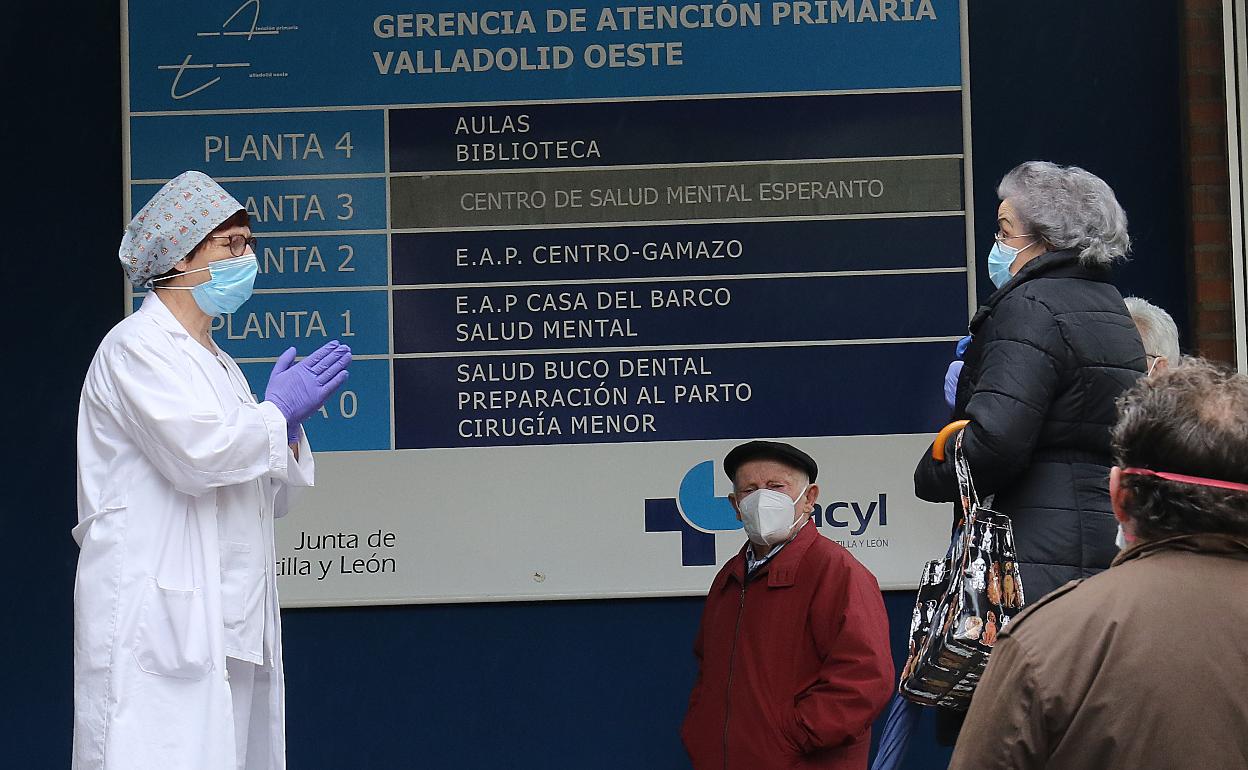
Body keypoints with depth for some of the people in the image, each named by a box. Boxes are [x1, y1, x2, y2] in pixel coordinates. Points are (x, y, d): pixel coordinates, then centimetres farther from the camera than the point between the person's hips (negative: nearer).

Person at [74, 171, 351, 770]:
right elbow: (198, 452, -20)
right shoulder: (137, 347, -4)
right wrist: (281, 410, -5)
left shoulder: (217, 364, 23)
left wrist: (285, 420, 7)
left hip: (230, 629, 9)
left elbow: (268, 498, 24)